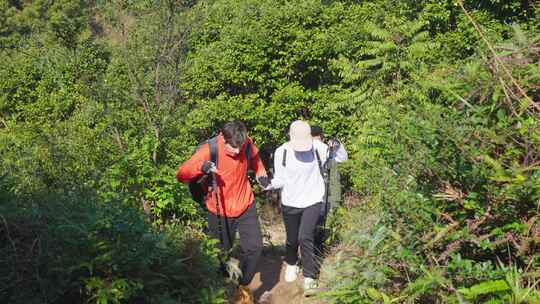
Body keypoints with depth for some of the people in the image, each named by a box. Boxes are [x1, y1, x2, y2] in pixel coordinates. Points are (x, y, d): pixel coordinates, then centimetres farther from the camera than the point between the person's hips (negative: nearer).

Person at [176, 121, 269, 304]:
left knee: (254, 247, -3)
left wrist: (261, 173, -2)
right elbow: (181, 175, -25)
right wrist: (201, 167, -43)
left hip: (245, 206, 3)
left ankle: (243, 287, 20)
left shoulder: (247, 144, -13)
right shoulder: (209, 150, -24)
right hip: (219, 211, -2)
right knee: (220, 251, 11)